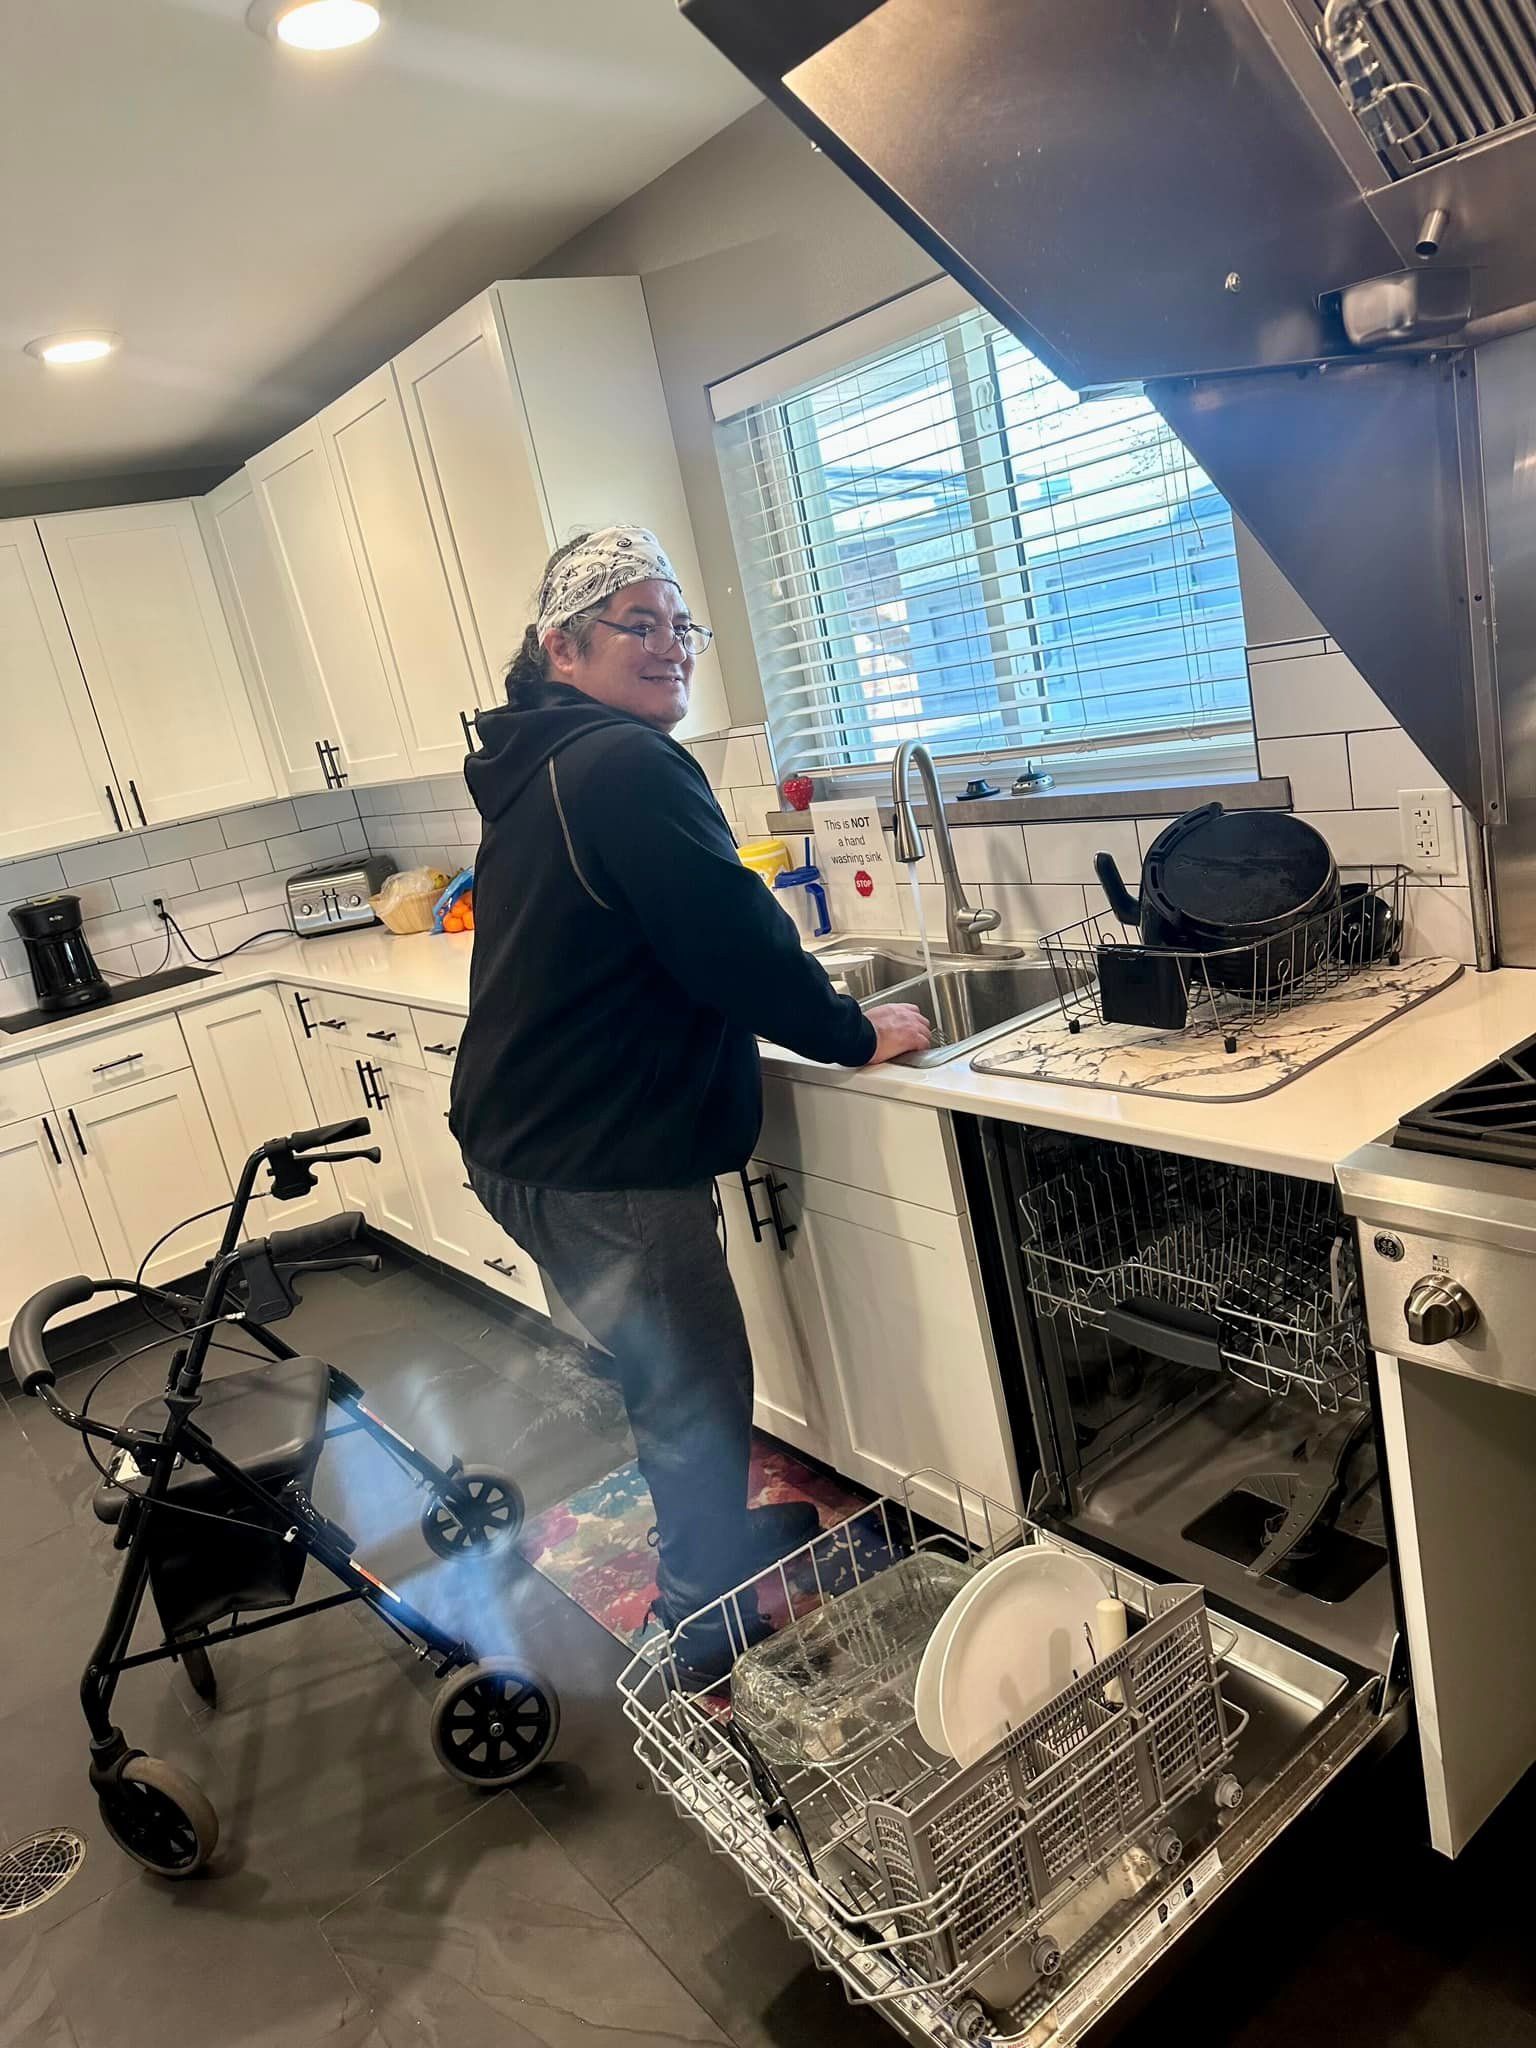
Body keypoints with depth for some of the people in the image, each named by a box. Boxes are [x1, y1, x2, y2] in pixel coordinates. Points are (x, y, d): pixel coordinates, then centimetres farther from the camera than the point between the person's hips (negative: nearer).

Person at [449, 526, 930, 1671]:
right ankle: (709, 1633, 24)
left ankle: (727, 1543, 47)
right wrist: (855, 1035, -8)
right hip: (598, 1166, -11)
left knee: (669, 1372, 27)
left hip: (526, 1143, 11)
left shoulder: (542, 767, 14)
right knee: (697, 1394, 5)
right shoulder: (628, 768, -19)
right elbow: (735, 943, -23)